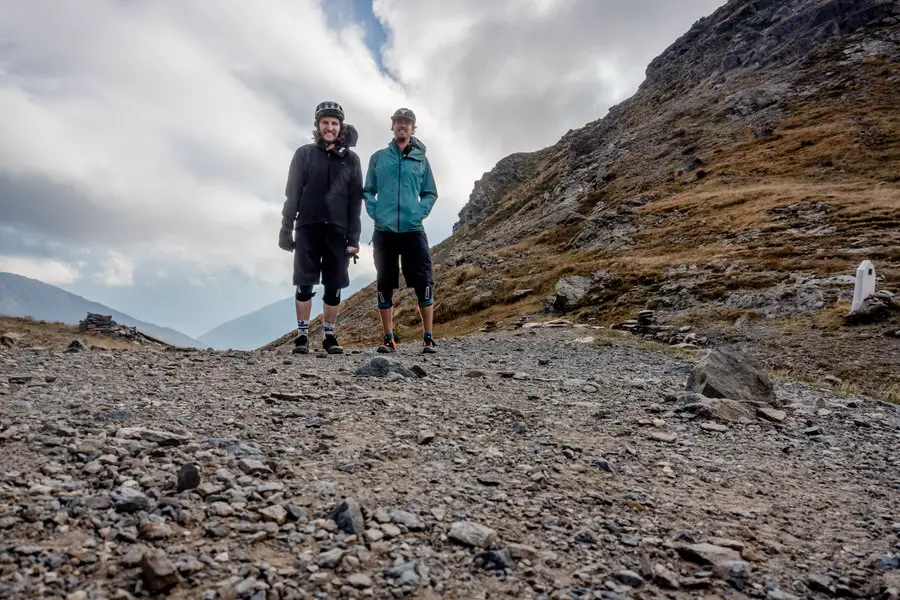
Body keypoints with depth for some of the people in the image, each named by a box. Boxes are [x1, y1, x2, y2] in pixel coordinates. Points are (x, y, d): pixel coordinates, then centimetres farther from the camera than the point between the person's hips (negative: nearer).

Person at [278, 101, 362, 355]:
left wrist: (354, 237, -3)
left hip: (337, 230, 1)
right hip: (307, 228, -1)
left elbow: (355, 201, 5)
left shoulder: (351, 159, 9)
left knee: (334, 286, 3)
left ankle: (329, 336, 13)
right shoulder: (304, 154, 7)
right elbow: (292, 194, 4)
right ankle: (302, 336, 6)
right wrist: (286, 229, -4)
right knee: (304, 284, -1)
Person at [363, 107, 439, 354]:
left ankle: (428, 338, 2)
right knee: (384, 284, 3)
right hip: (384, 231, 1)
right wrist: (375, 212, -3)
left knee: (423, 282, -6)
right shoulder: (378, 157, 10)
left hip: (413, 230, -1)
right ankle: (388, 338, 12)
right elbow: (368, 191, 13)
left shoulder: (421, 159, 10)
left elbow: (430, 193, 13)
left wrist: (420, 213, -3)